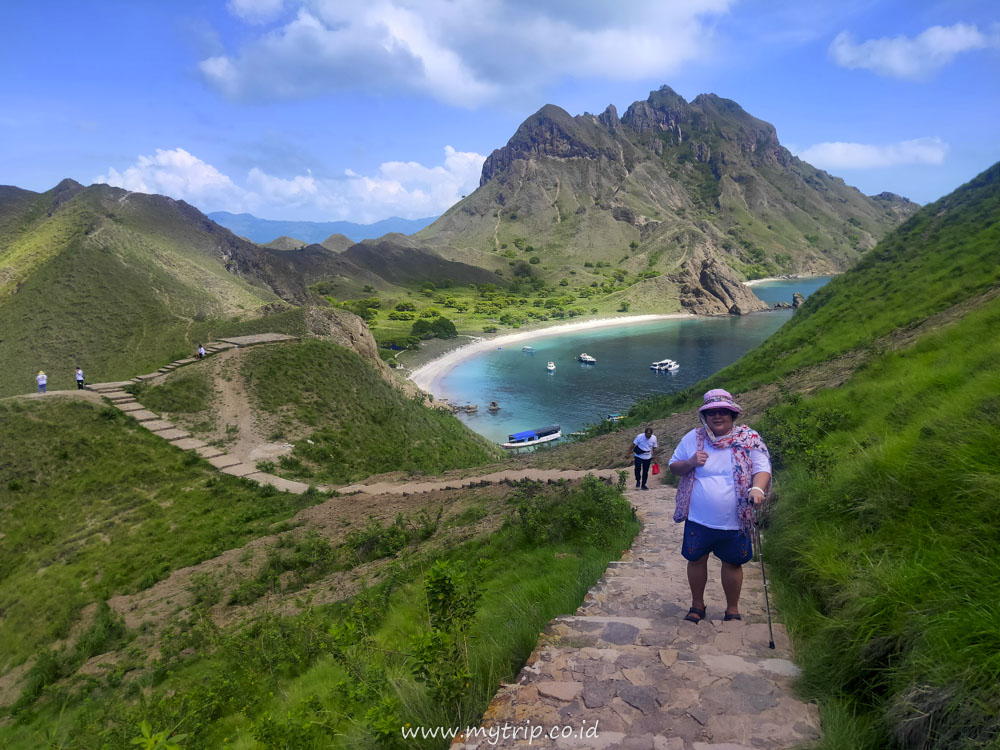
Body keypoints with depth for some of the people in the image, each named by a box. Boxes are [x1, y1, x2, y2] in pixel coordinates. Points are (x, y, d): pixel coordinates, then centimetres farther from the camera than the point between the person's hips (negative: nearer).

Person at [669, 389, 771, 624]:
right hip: (698, 519, 1)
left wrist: (757, 488, -30)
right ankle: (697, 605, 34)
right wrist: (690, 463, -14)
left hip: (734, 522, -1)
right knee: (696, 560, 12)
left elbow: (763, 469, -9)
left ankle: (732, 609, 34)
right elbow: (674, 466, 7)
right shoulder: (692, 439, -1)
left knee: (732, 563, 12)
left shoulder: (748, 439, -5)